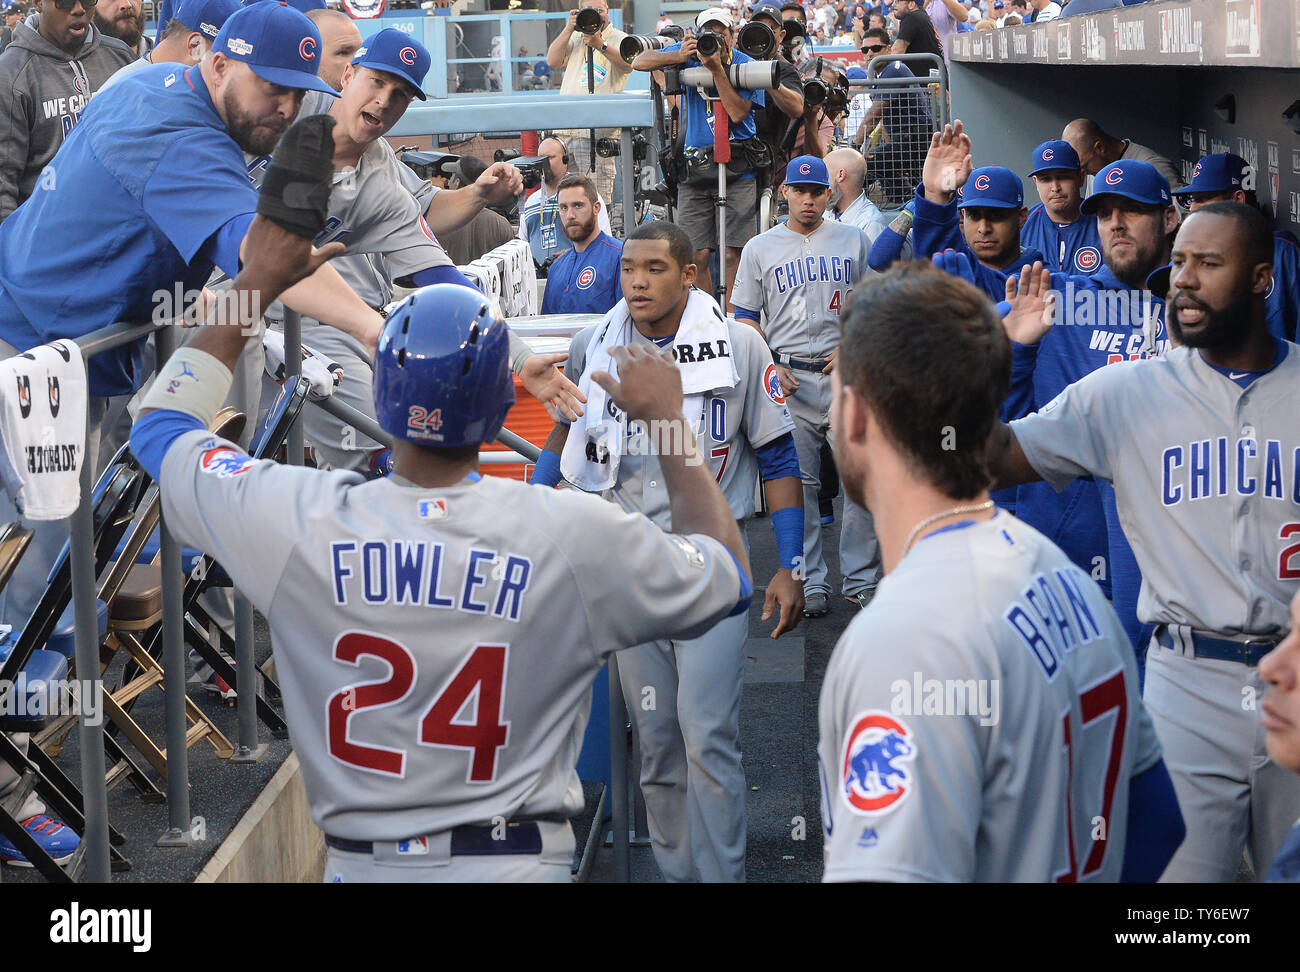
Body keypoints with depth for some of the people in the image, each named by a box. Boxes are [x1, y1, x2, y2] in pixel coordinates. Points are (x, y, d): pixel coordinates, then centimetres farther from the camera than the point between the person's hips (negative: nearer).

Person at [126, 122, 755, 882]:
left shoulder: (296, 521, -10)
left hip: (359, 864, 2)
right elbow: (730, 577, 6)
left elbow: (160, 424, 10)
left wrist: (256, 285, 17)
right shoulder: (576, 537, -14)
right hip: (518, 861, -2)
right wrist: (669, 422, 15)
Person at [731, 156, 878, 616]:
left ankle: (861, 580, 5)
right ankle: (810, 583, 10)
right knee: (798, 482, 2)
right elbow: (745, 316, 10)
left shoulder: (854, 240, 10)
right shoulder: (760, 248, 8)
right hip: (789, 379, 0)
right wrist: (769, 366, -4)